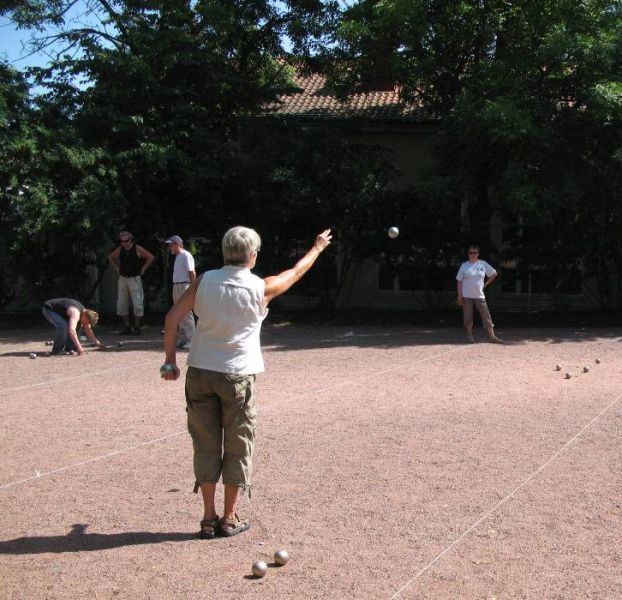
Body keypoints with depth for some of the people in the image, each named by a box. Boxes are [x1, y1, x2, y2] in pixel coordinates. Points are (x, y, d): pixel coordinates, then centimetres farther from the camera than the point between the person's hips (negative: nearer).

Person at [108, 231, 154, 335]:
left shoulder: (137, 249, -8)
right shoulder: (119, 250, 3)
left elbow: (150, 257, -3)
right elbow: (110, 257, 21)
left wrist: (143, 269, -4)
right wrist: (116, 268, 12)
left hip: (135, 279, -4)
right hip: (123, 279, 4)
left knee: (137, 305, -8)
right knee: (121, 305, 5)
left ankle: (137, 327, 1)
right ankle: (126, 327, 14)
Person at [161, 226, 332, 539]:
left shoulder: (205, 281, -2)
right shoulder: (261, 288, -6)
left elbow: (172, 317, -4)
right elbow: (297, 271, 11)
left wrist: (170, 361, 4)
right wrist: (318, 247, 28)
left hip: (200, 372, 2)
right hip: (238, 375, -2)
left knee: (206, 445, 10)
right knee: (238, 447, 10)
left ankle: (209, 518, 15)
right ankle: (230, 518, 17)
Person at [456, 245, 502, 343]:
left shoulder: (483, 264, 4)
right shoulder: (464, 265, 1)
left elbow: (494, 274, 14)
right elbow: (459, 281, 1)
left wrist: (486, 284, 6)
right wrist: (459, 295, -4)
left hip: (479, 295, 1)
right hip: (467, 296, -1)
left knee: (486, 317, -2)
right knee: (468, 317, 3)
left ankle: (492, 337, -1)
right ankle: (470, 336, 15)